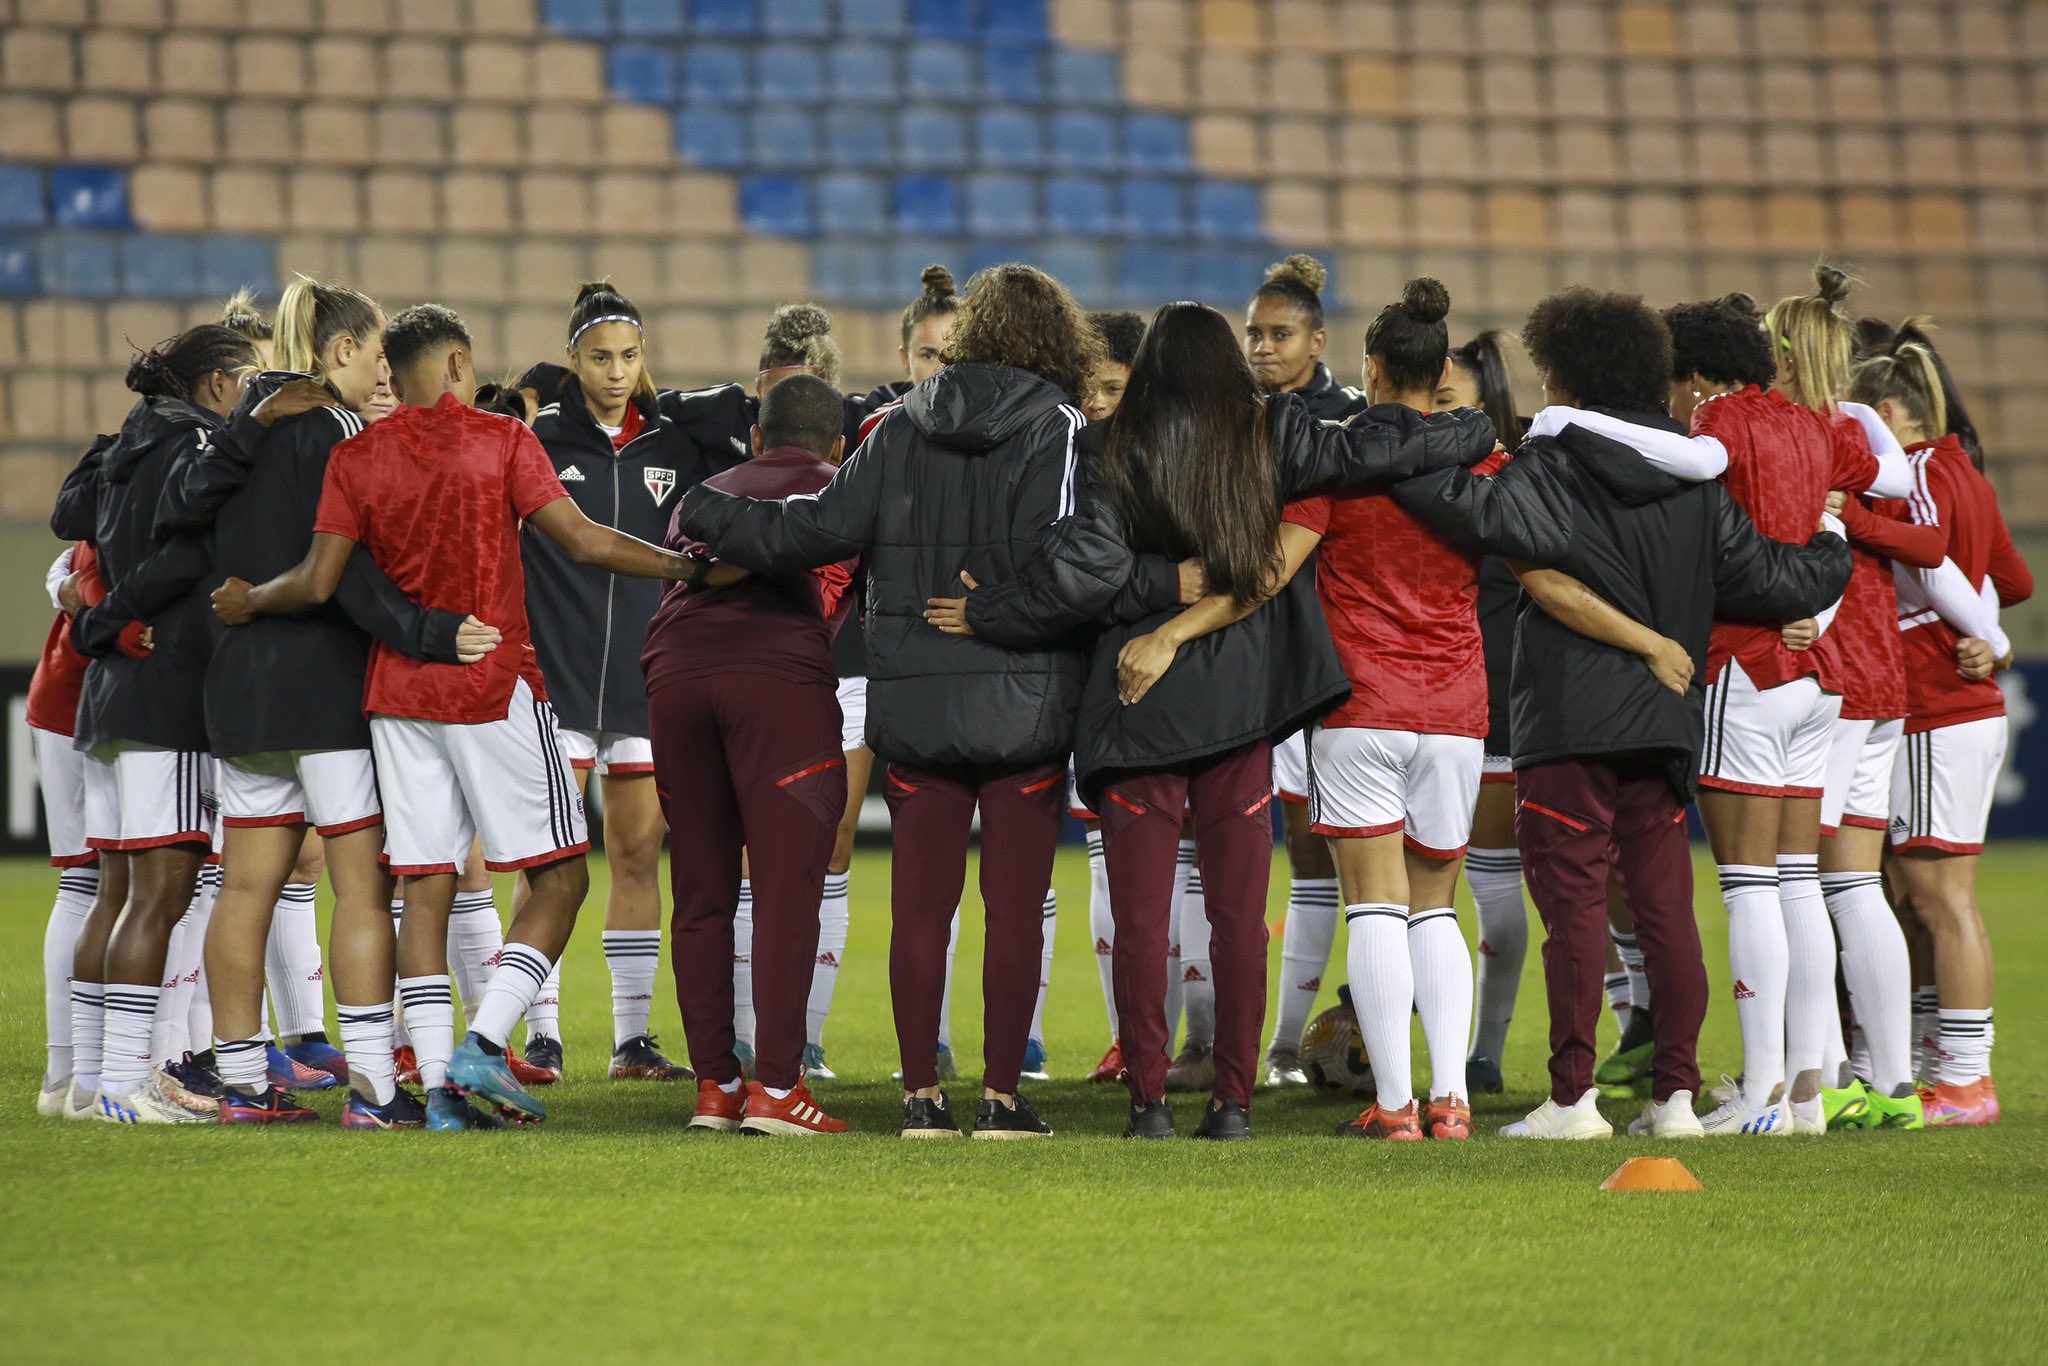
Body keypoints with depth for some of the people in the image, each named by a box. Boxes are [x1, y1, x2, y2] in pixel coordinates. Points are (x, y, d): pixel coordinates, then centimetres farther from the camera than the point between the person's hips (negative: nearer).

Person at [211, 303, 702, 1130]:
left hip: (398, 691, 4)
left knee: (424, 889, 5)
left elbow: (316, 584, -1)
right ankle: (484, 1045, -11)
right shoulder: (499, 441, -4)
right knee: (558, 876, 3)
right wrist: (686, 566, 1)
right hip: (495, 687, -4)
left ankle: (438, 1081, -1)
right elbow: (584, 542, -9)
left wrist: (247, 602, 17)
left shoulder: (356, 458, 4)